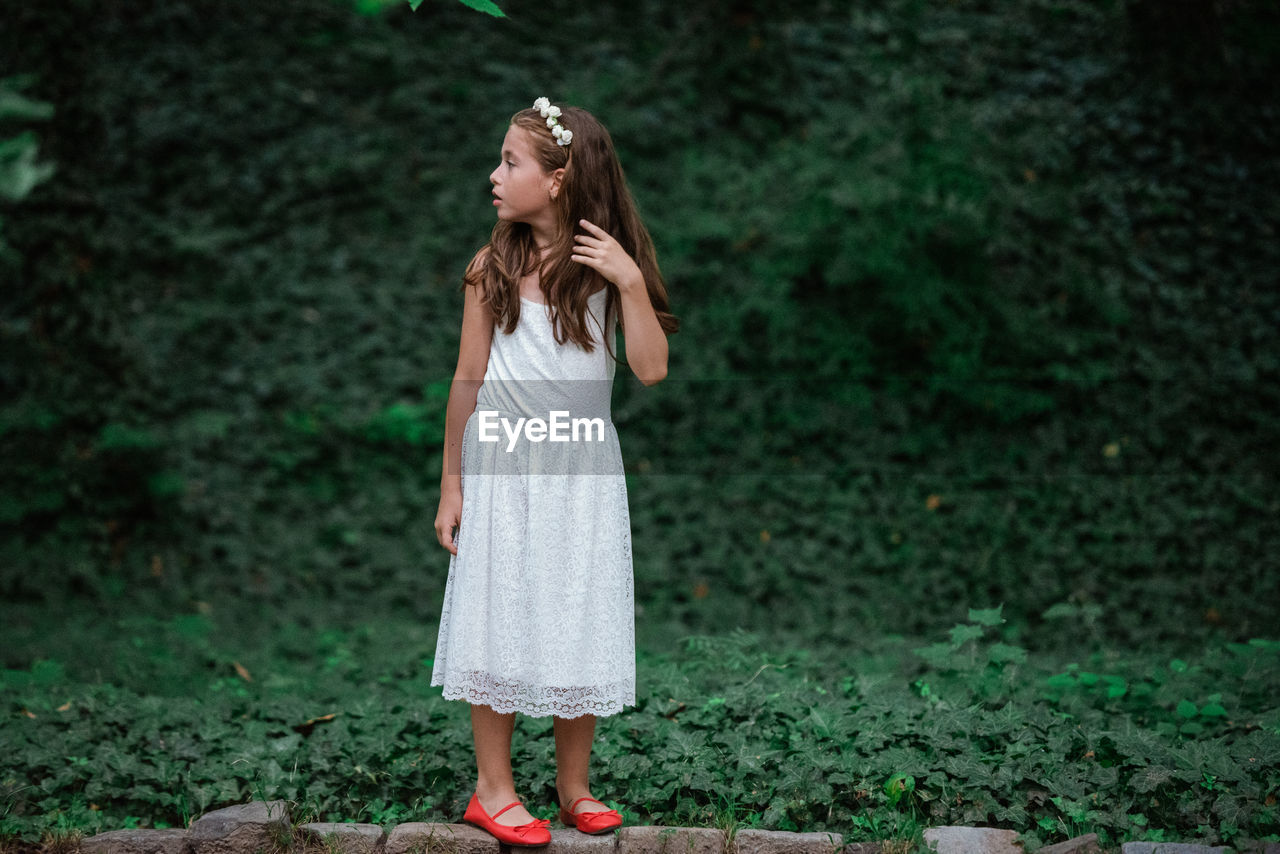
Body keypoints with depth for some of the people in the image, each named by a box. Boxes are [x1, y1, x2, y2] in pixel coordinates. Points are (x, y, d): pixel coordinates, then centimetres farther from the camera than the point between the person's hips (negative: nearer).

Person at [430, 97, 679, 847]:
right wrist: (451, 485, 3)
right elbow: (468, 380, 2)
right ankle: (494, 790, 16)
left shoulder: (608, 266, -3)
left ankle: (575, 787, 22)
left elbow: (652, 369, -11)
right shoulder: (493, 268, -2)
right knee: (500, 625, 4)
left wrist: (630, 282, -20)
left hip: (584, 476, 0)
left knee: (581, 630, 8)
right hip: (504, 474, 0)